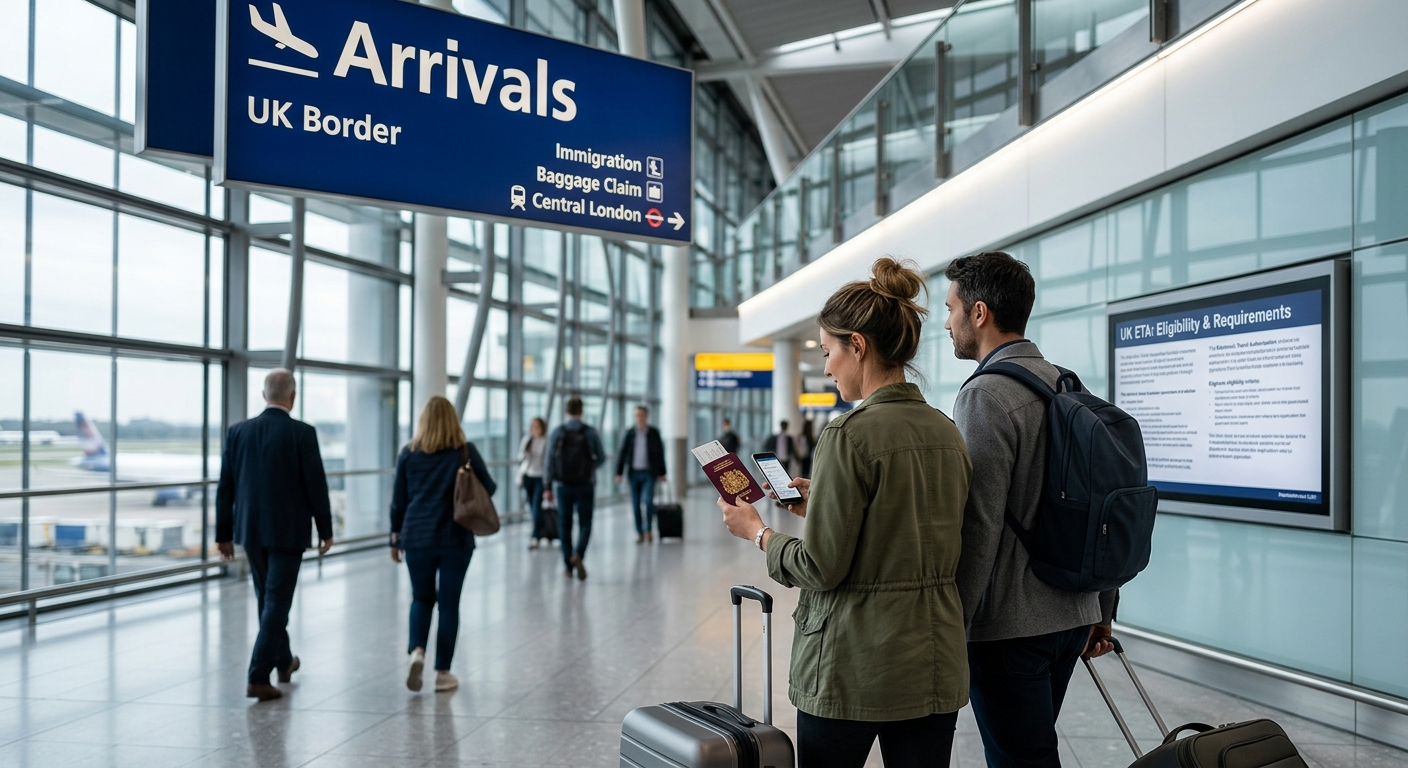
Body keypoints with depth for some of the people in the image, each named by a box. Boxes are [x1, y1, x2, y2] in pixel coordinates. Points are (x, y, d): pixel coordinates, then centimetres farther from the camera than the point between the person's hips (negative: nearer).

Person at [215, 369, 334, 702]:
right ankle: (258, 677, -4)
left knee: (268, 599, 20)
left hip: (251, 529, 5)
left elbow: (225, 487, 3)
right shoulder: (302, 433, -12)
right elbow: (316, 485, -10)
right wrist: (325, 530, 0)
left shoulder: (238, 431, 1)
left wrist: (224, 533, 10)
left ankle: (283, 661, 37)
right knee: (276, 603, 0)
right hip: (288, 532, -5)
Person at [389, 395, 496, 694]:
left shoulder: (409, 453, 2)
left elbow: (398, 500, 5)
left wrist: (396, 536, 14)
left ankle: (417, 650, -7)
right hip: (455, 538, -2)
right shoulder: (466, 451, -3)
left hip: (416, 537, 2)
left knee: (421, 598, 17)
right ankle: (443, 672, 9)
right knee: (448, 603, 5)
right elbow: (489, 488, 4)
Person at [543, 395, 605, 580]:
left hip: (563, 486, 1)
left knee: (564, 525, 10)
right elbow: (601, 458, 1)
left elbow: (550, 461, -5)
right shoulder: (590, 433, -5)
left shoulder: (557, 433, -4)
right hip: (585, 485, -1)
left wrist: (548, 487, 0)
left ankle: (569, 566, 12)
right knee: (584, 524, 5)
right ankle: (578, 555, -20)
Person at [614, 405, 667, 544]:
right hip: (634, 473, 2)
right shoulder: (629, 433, 3)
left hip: (649, 473, -2)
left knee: (648, 501, -15)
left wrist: (662, 473, 6)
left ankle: (649, 529, 3)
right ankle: (640, 533, 12)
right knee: (636, 505, 3)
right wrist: (618, 473, -3)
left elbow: (660, 453, 6)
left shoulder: (654, 433, 1)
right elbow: (622, 453, 3)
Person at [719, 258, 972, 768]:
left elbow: (821, 568, -17)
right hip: (935, 665, 7)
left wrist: (756, 531, -1)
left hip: (852, 668, -6)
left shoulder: (851, 433, -18)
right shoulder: (947, 432, 5)